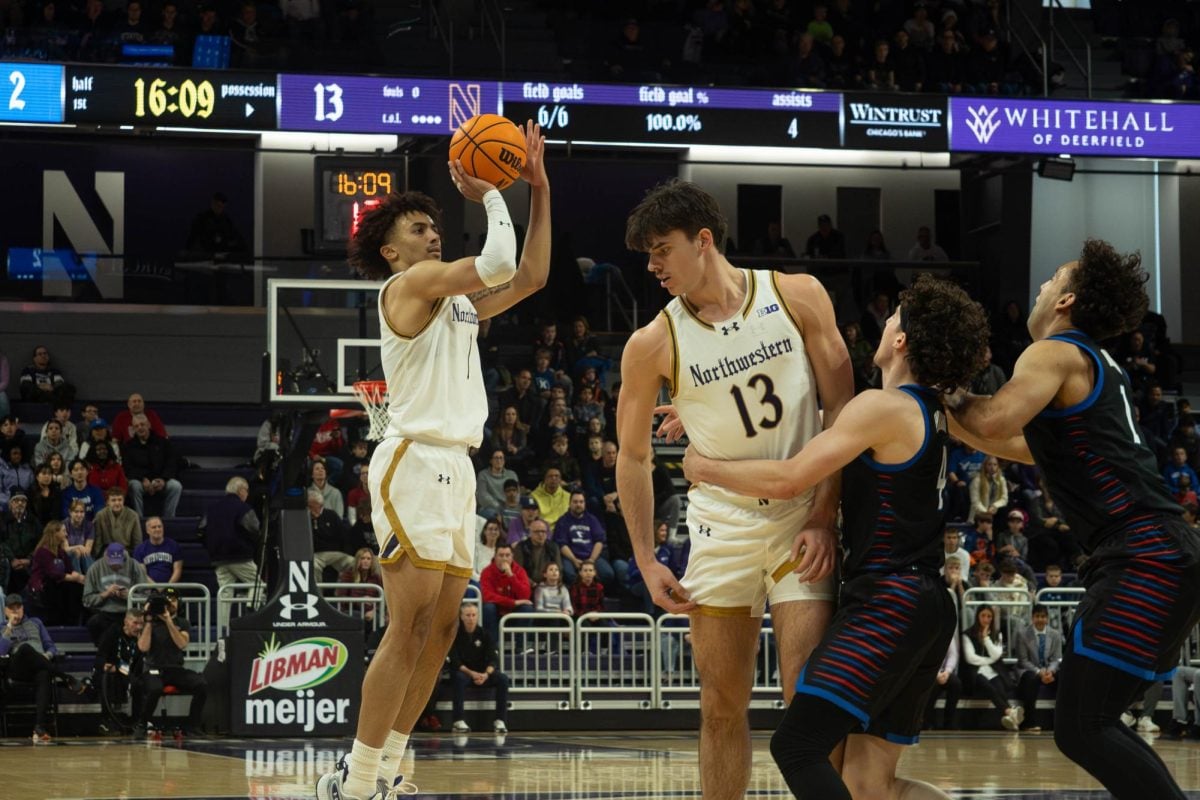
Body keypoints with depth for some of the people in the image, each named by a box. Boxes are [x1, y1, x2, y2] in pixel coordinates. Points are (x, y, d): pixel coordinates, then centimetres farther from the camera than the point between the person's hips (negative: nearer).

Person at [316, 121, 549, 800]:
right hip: (415, 464, -9)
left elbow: (531, 275, 22)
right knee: (410, 629, -14)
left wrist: (539, 190, 18)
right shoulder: (410, 283, -4)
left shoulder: (457, 301, 22)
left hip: (456, 470, 10)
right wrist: (490, 195, 1)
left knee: (441, 631, 6)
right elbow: (499, 262, -14)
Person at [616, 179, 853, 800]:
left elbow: (842, 407, -3)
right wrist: (646, 562, -1)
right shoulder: (652, 345, -4)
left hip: (803, 520, -1)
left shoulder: (797, 298, -5)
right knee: (722, 705, 4)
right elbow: (633, 456, 5)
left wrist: (824, 517, -10)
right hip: (721, 527, 1)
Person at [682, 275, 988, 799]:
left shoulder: (884, 407, -12)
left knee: (797, 747, -13)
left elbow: (785, 481, -15)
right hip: (925, 605, 9)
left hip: (888, 604, -9)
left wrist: (704, 468, 1)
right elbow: (825, 434, 27)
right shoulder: (931, 412, 16)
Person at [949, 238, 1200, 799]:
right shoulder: (1096, 365, 25)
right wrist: (950, 421, 34)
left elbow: (998, 421, -23)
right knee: (1094, 723, 15)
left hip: (1144, 562, -10)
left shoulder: (1055, 353, -4)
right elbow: (1033, 448, 38)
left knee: (1080, 729, -11)